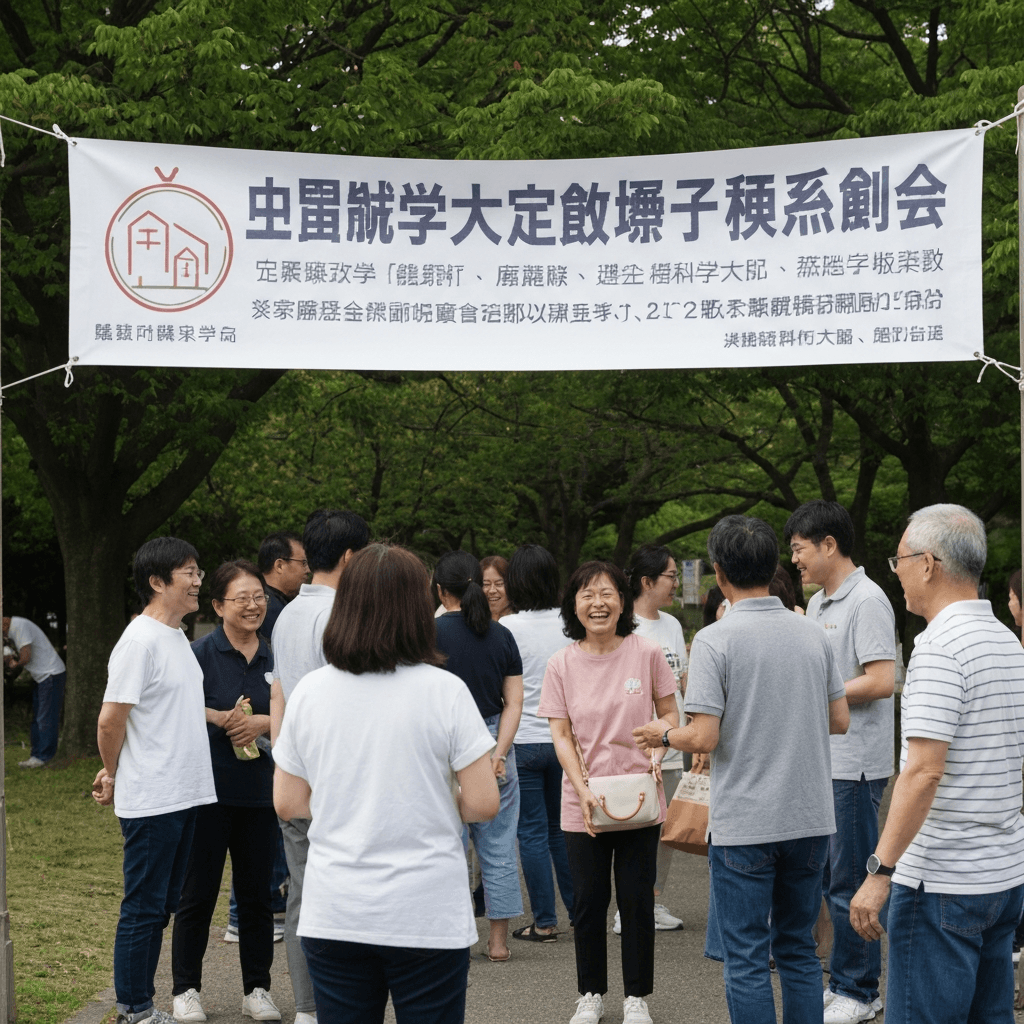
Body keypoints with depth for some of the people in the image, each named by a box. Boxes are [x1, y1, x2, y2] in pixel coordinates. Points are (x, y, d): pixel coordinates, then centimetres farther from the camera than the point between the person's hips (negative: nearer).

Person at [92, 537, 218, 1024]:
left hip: (184, 796, 9)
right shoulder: (140, 641, -16)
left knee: (161, 907, 15)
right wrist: (113, 774, -2)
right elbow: (111, 720, -15)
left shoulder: (177, 636, 14)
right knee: (143, 909, -1)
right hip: (151, 800, -9)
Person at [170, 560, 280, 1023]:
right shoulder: (202, 653, -7)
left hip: (259, 791, 4)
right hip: (209, 789, -4)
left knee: (256, 893, 10)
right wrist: (218, 717, -18)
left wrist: (263, 722, -10)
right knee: (198, 893, 5)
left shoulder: (275, 658, 6)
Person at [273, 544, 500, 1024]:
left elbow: (287, 803, 6)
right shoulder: (443, 691, -9)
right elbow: (483, 803, -9)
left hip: (332, 916, 3)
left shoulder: (309, 692, -1)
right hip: (427, 916, -3)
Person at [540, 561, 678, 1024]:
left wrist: (657, 751, -14)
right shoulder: (562, 664, -2)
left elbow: (669, 714, 5)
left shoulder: (646, 653, -5)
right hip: (583, 805, 1)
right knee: (588, 902, 8)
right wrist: (582, 790, -14)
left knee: (637, 901, 5)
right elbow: (561, 734, -2)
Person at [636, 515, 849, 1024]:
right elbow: (840, 721, 9)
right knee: (798, 949, 16)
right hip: (811, 818, 5)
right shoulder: (813, 633, 3)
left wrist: (661, 734, 4)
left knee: (746, 960, 3)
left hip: (744, 825, -5)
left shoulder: (715, 639, -13)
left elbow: (704, 738, -16)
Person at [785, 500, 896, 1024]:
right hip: (819, 761, 9)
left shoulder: (867, 601, -14)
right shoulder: (817, 603, 15)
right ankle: (843, 981, 25)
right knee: (828, 878, 15)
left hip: (854, 764, -9)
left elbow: (881, 682, -22)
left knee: (849, 882, -3)